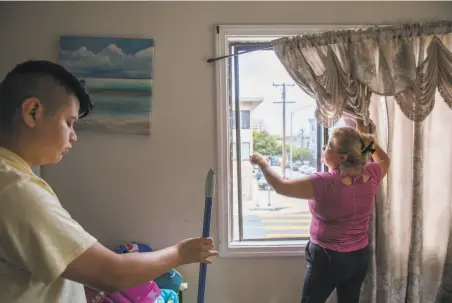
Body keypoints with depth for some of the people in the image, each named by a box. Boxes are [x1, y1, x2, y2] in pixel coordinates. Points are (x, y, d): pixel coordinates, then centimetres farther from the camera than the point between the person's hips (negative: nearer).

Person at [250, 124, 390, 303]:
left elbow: (280, 187, -25)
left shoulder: (326, 183, -28)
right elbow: (384, 160, 15)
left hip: (329, 258, -6)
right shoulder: (369, 176, -9)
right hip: (361, 256, 6)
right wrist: (364, 136, 15)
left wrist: (262, 163, -10)